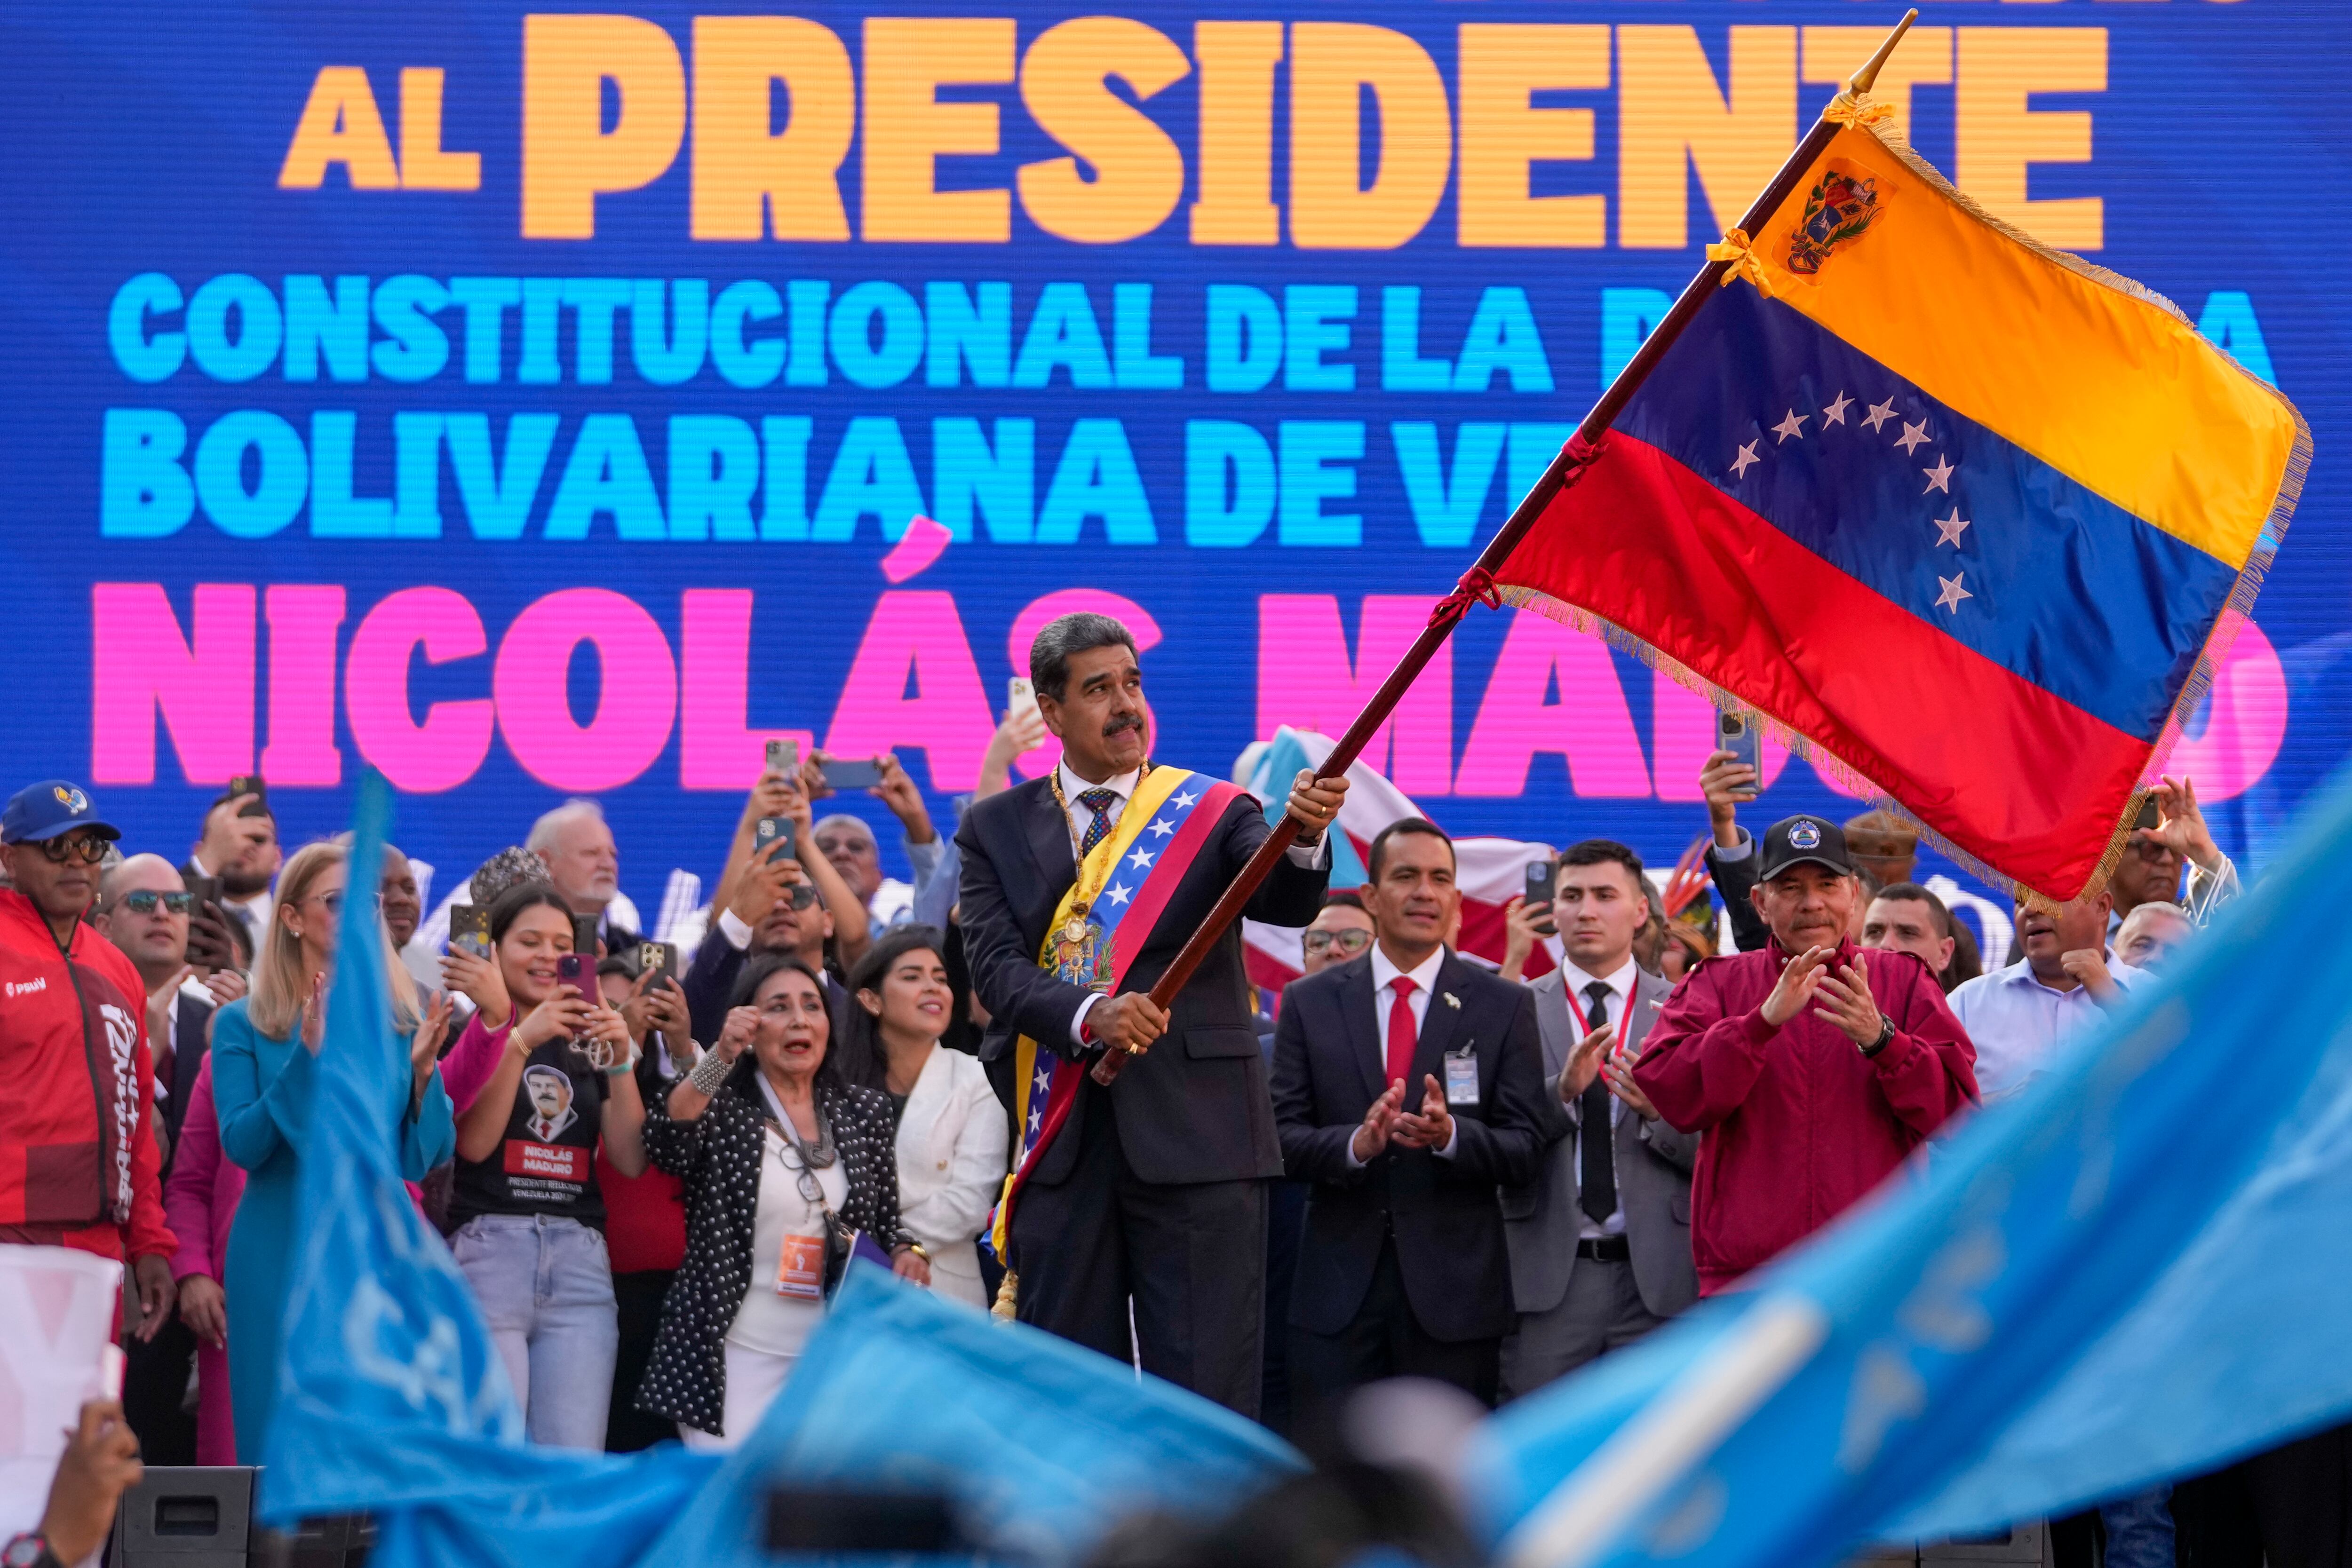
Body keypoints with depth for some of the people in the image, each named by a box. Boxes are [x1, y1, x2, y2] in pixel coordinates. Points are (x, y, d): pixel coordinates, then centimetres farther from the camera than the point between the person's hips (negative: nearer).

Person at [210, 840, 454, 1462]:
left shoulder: (400, 1024, 8)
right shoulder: (244, 1025, 2)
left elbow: (424, 1158, 3)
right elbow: (242, 1145, -9)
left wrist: (422, 1070, -13)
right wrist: (306, 1057, -19)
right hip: (282, 1259, -2)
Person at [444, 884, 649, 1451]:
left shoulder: (589, 1044, 19)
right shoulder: (471, 1035, 6)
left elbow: (631, 1160, 10)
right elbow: (473, 1142, -8)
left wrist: (621, 1062, -2)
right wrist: (521, 1041, -13)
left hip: (580, 1261, 4)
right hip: (488, 1251, -4)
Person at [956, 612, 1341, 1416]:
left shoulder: (1214, 813, 7)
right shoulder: (997, 828, 10)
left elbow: (1284, 901, -12)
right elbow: (996, 966, -3)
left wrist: (1305, 837, -35)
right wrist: (1092, 1016, -22)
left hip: (1195, 1138, -2)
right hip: (1062, 1146, 2)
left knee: (1208, 1382, -6)